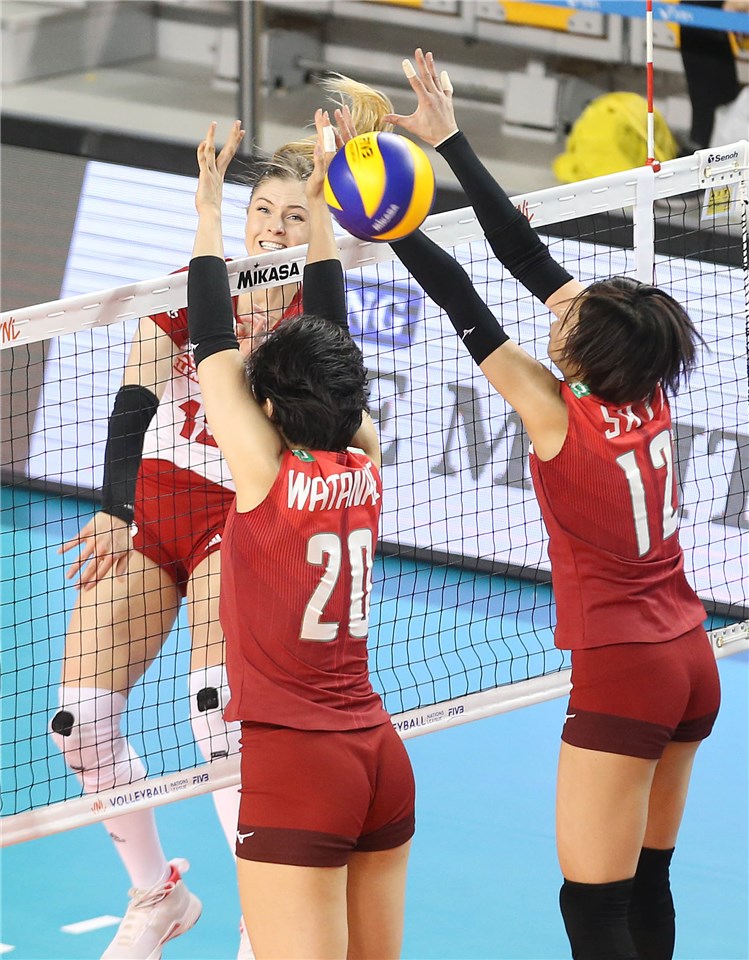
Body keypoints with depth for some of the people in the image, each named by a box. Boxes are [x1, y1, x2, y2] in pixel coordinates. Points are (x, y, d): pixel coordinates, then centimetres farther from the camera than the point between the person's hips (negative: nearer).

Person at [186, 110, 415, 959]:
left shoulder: (269, 473, -10)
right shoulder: (363, 468, 4)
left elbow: (212, 346, -4)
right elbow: (332, 345, 14)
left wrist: (208, 209, 4)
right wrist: (317, 201, 19)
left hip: (294, 768, -7)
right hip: (381, 760, 7)